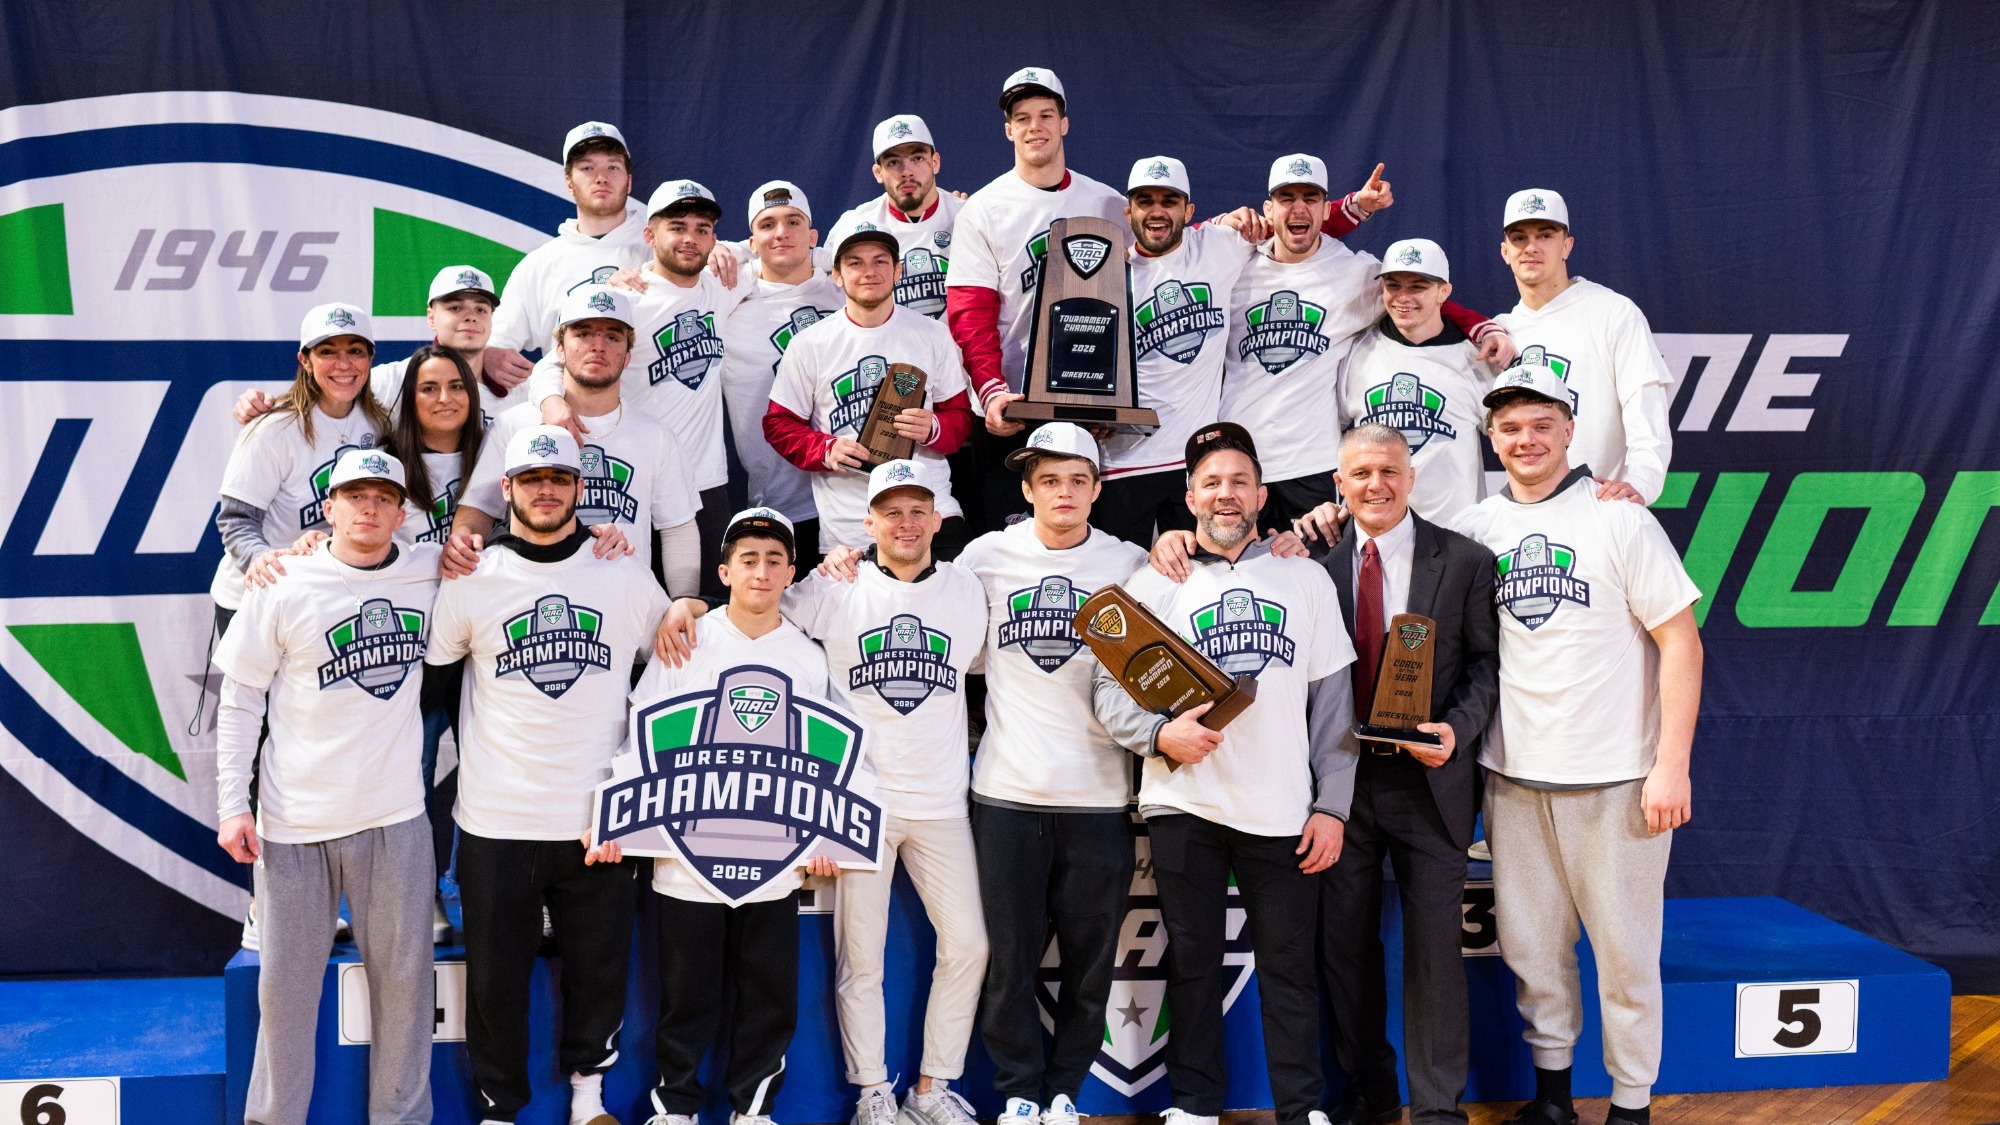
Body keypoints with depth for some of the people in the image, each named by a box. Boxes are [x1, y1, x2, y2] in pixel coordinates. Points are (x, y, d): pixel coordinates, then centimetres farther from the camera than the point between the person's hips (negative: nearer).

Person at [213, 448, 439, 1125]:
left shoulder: (431, 573, 2)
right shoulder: (284, 589, -3)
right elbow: (240, 700, 0)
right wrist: (232, 805, -4)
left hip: (395, 818, 1)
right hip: (293, 824, -1)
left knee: (403, 979, 8)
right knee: (286, 984, 7)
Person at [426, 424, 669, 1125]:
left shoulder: (628, 579, 4)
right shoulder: (471, 580, 1)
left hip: (597, 821, 1)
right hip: (496, 822, -1)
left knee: (598, 965, 9)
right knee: (495, 976, 6)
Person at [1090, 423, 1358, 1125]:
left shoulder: (1306, 579, 9)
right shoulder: (1154, 584, 6)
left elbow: (1333, 700, 7)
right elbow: (1109, 689, 2)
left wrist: (1332, 805, 1)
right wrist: (1159, 735, -17)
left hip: (1284, 810, 0)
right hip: (1184, 805, 0)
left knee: (1290, 968, 5)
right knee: (1193, 963, 9)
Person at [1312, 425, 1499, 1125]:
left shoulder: (1464, 561, -1)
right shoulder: (1317, 564, 5)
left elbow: (1484, 661, 0)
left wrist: (1456, 729, -16)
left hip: (1428, 779, -2)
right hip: (1341, 778, 3)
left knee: (1434, 945, 2)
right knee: (1344, 942, 10)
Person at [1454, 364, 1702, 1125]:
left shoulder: (1618, 518, -6)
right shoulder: (1477, 528, 5)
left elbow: (1682, 642, -7)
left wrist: (1672, 766, -12)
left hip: (1614, 776, -3)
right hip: (1513, 775, 4)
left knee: (1623, 948, 5)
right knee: (1530, 945, 12)